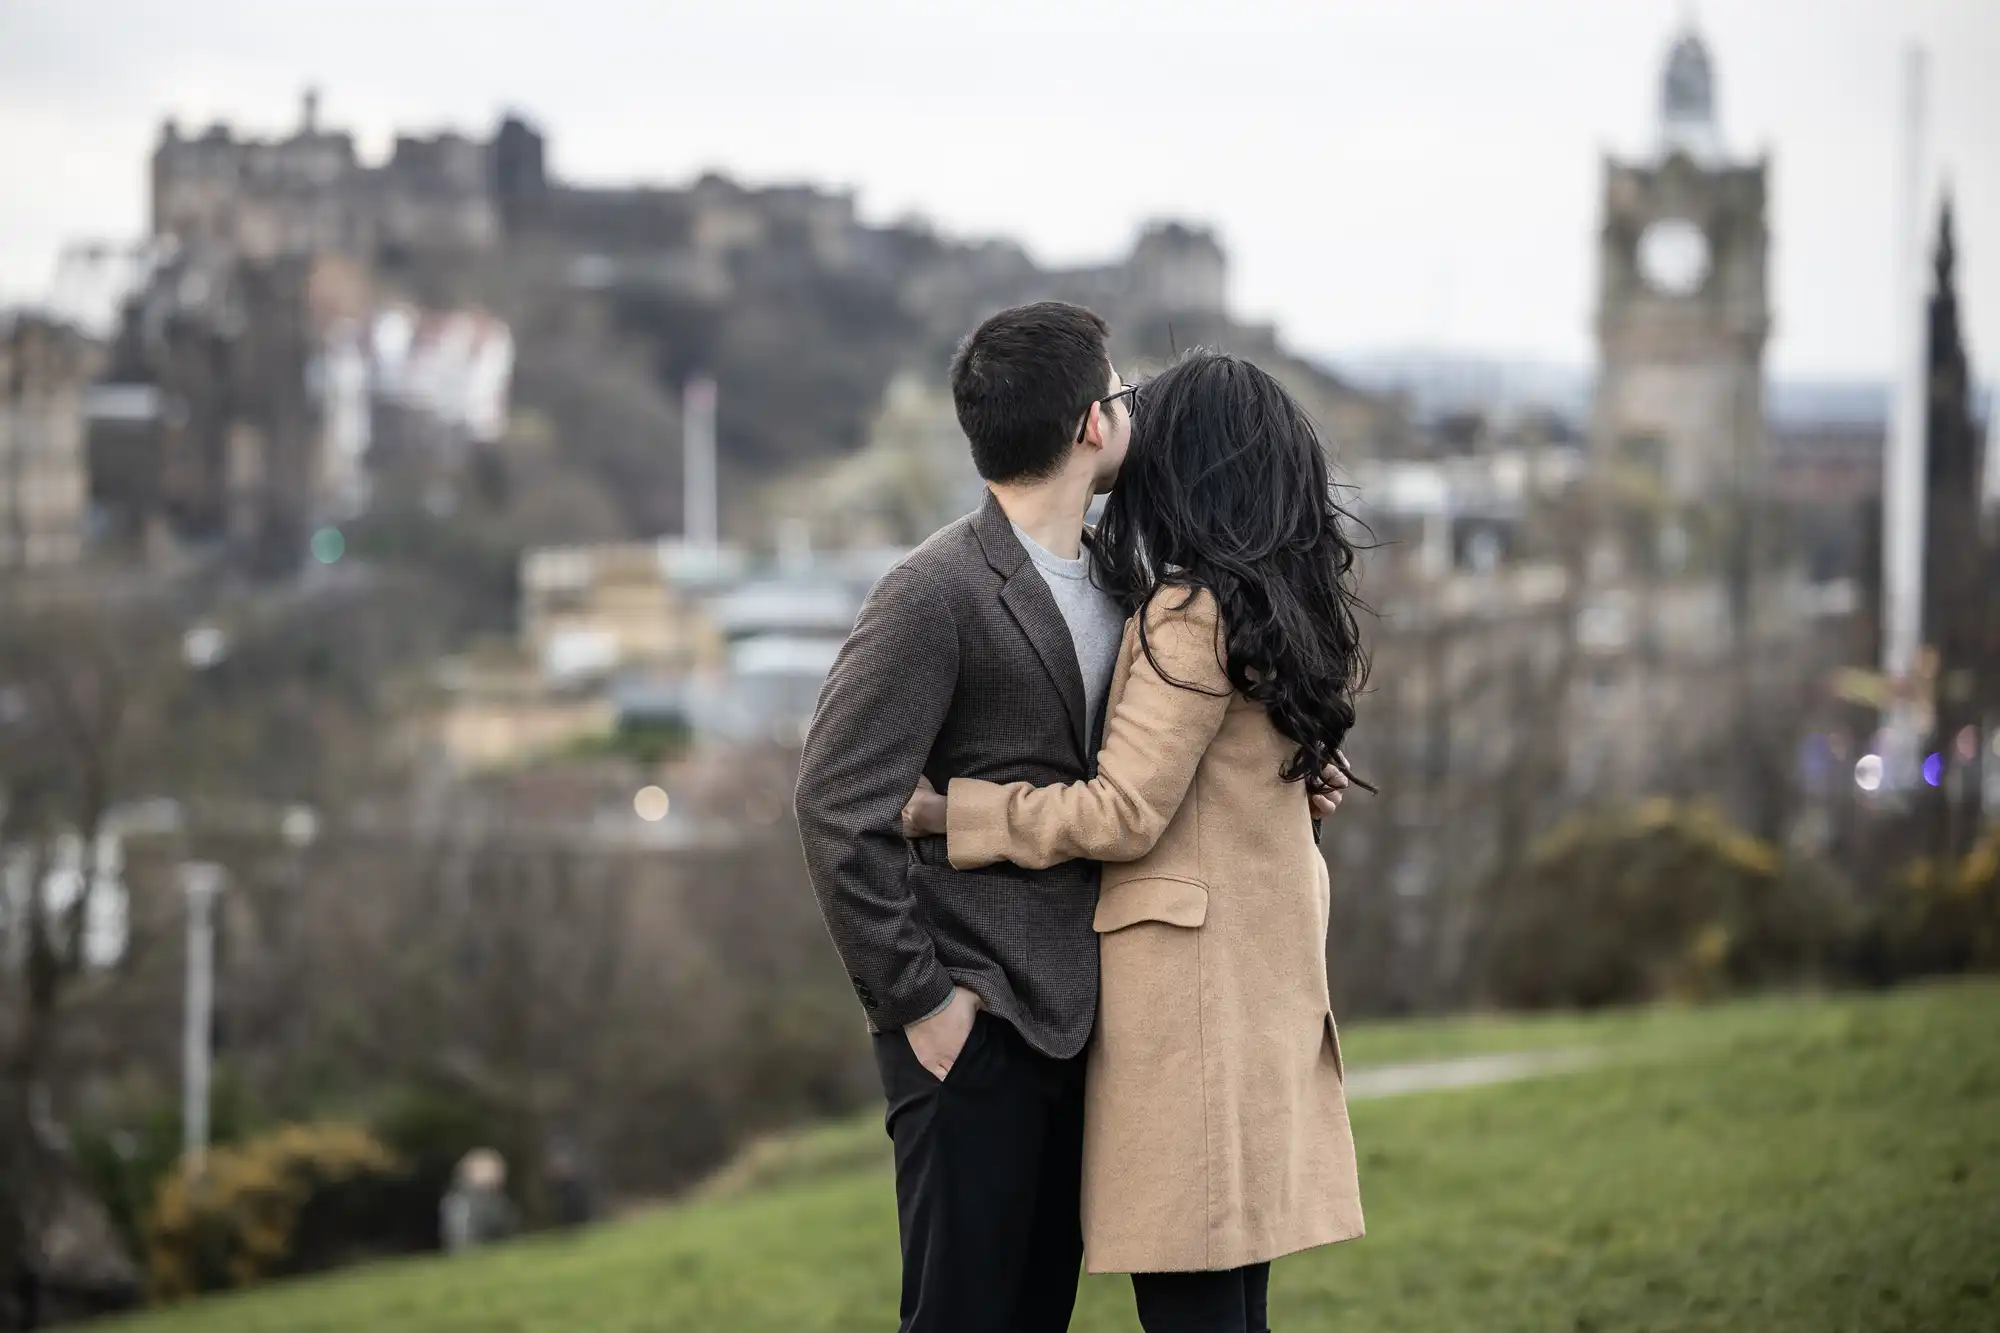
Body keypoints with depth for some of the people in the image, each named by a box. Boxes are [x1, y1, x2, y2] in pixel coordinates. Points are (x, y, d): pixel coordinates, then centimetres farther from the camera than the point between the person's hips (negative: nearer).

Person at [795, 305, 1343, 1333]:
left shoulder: (1116, 578, 12)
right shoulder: (933, 595, -13)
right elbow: (838, 805, -16)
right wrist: (916, 997, -15)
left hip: (1069, 1016, 8)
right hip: (972, 1024, -8)